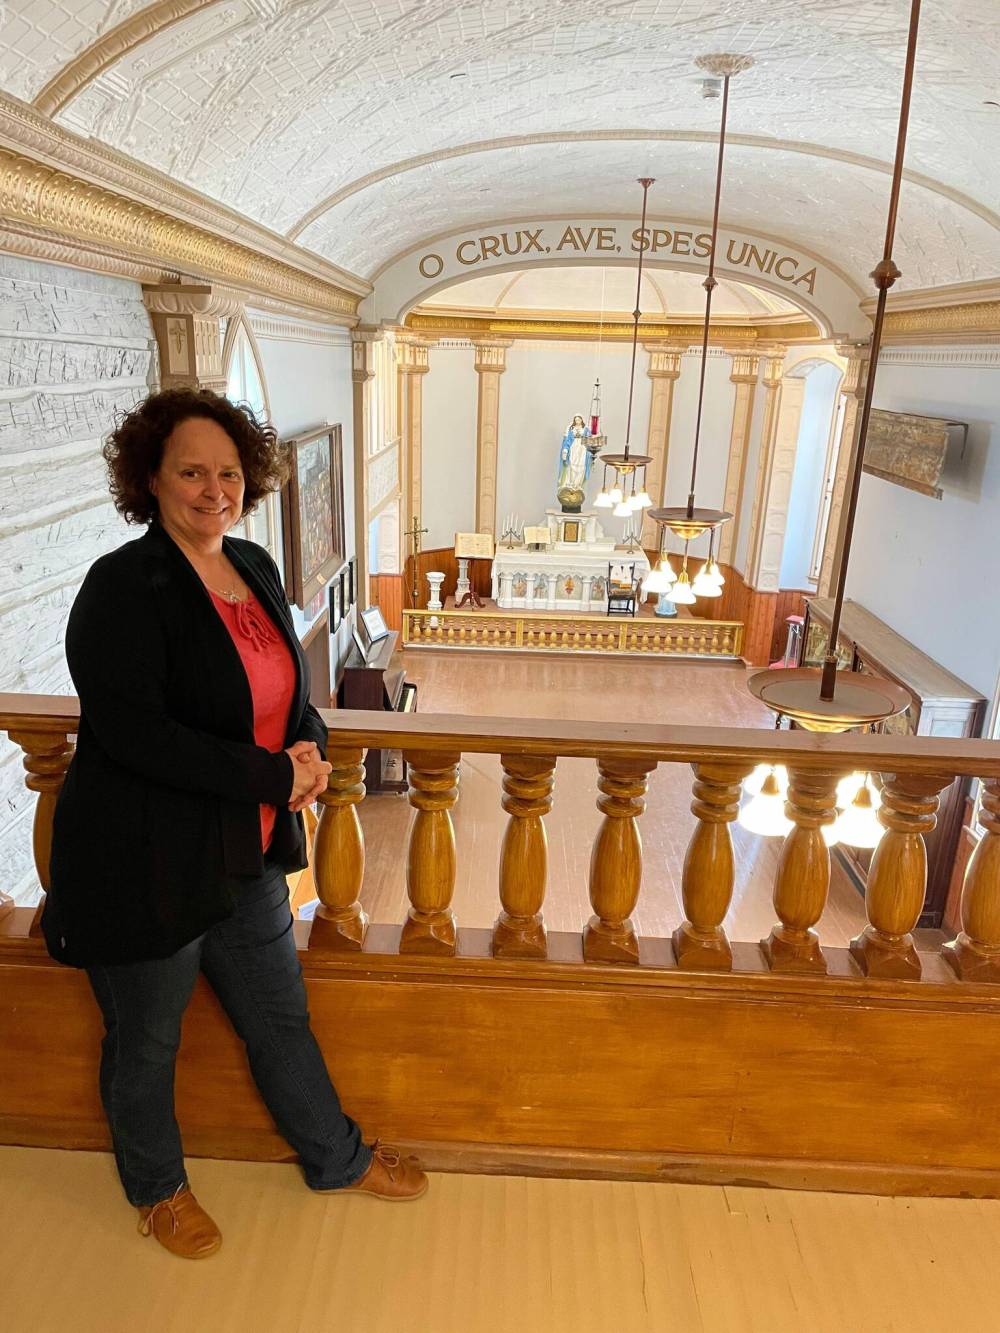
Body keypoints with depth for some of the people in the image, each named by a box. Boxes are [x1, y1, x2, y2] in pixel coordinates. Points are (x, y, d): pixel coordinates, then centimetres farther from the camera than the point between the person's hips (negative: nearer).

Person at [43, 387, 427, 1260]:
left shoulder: (255, 568, 3)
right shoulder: (123, 588, -19)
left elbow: (288, 688, 13)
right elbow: (131, 734, -27)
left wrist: (311, 748, -8)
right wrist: (273, 775, -24)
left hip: (246, 853, 7)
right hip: (144, 867, -6)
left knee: (281, 1014, 22)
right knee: (146, 1043, 18)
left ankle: (336, 1158, 44)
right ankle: (156, 1188, 45)